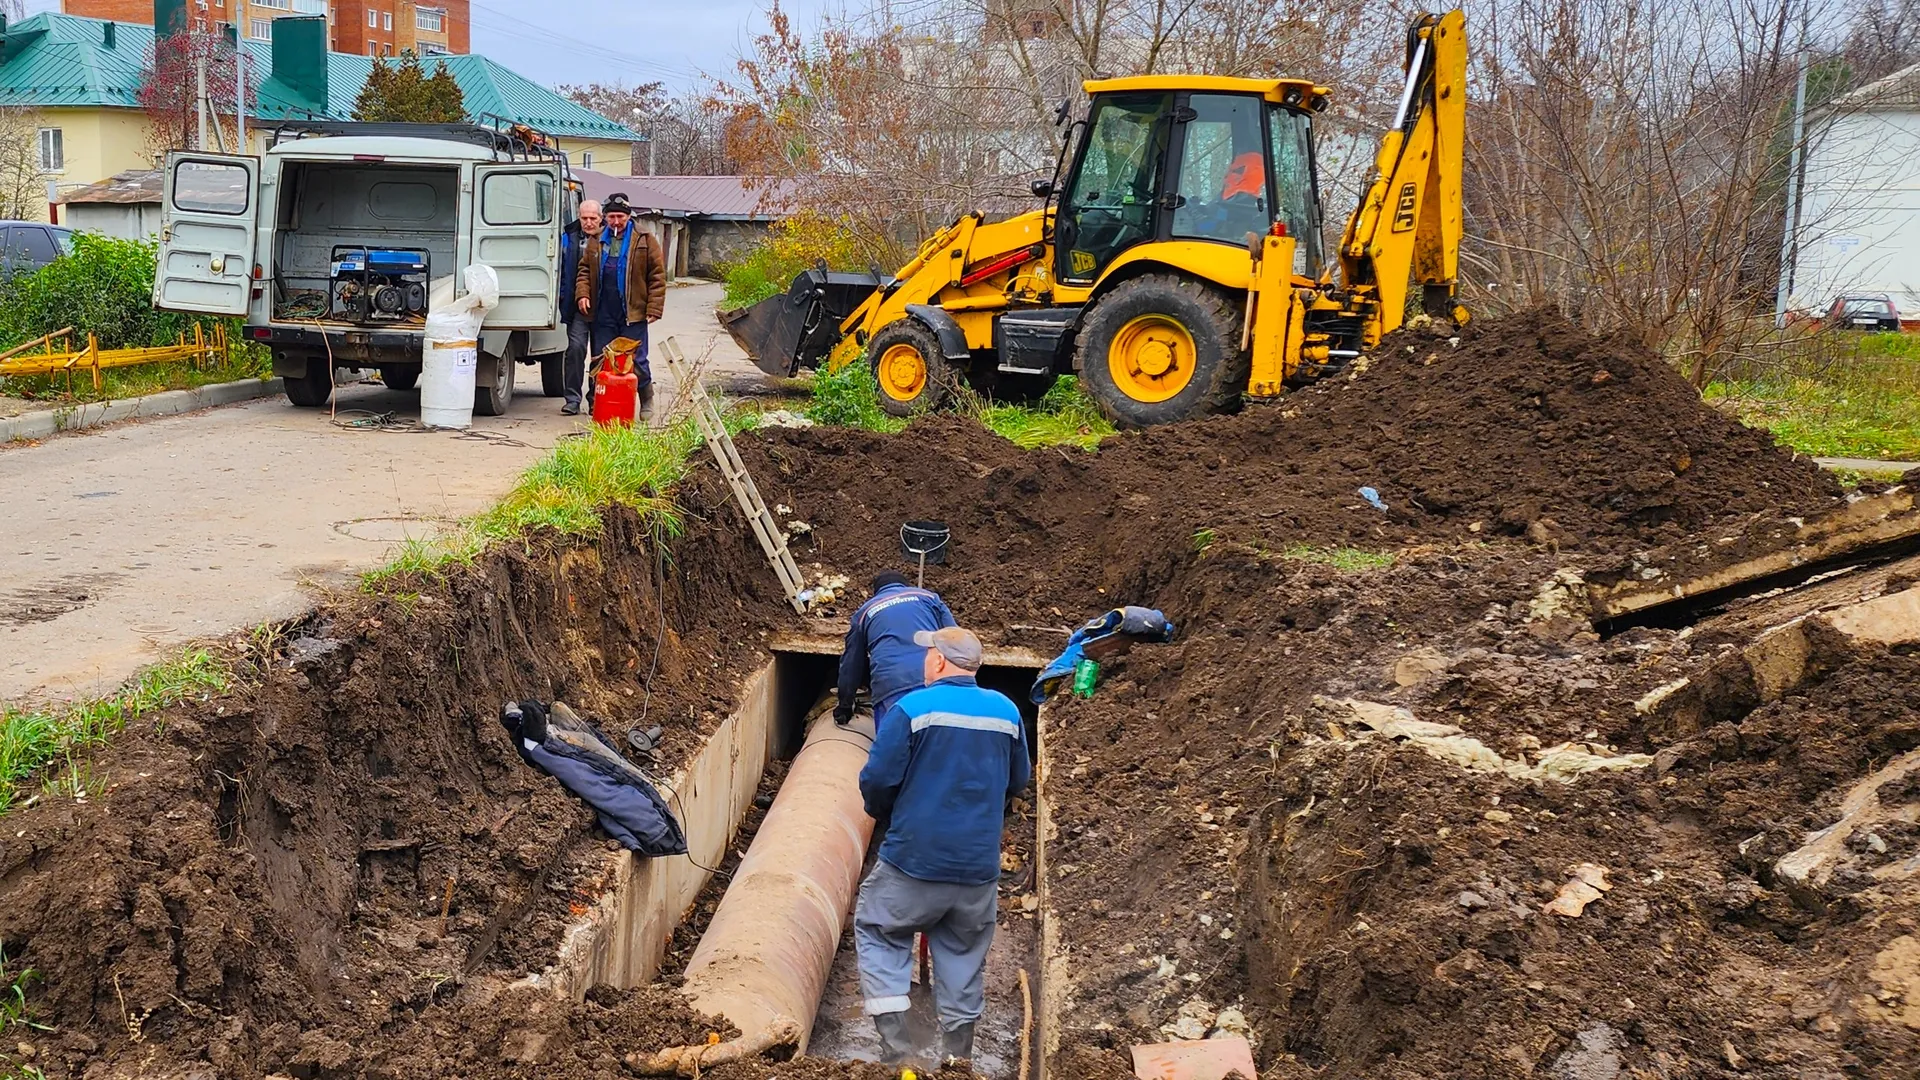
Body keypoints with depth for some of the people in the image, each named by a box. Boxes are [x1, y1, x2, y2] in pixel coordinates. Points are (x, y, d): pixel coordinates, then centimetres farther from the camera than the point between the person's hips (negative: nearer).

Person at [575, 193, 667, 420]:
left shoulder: (645, 240, 0)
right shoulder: (596, 241, 12)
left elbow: (657, 276, -3)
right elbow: (584, 270, 16)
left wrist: (654, 308, -9)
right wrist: (583, 294, -3)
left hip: (633, 313, -4)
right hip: (603, 314, 4)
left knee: (637, 360, 0)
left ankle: (646, 402, 18)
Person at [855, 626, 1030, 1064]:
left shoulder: (911, 708, -13)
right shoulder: (1006, 711, 3)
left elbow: (877, 781, -12)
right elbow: (1017, 781, 15)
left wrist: (883, 812, 9)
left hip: (914, 861, -4)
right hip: (980, 868, 4)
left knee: (878, 933, 14)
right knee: (964, 954, 18)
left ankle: (897, 1049, 5)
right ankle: (958, 1059, 24)